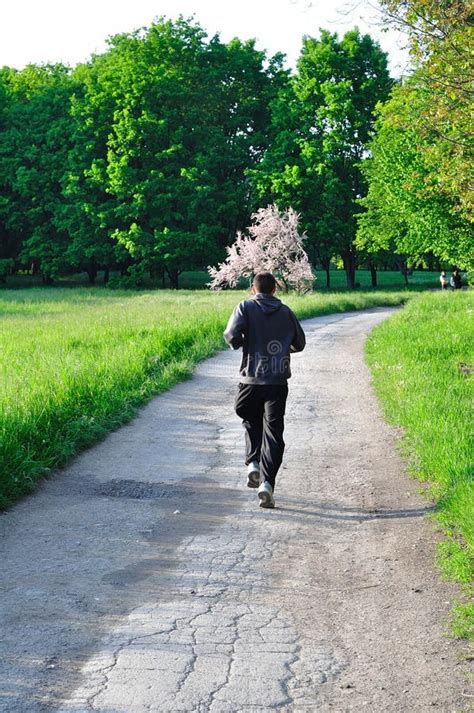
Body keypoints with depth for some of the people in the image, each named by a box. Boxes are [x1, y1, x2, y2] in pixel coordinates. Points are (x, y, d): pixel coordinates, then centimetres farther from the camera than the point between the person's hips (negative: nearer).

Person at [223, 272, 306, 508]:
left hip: (251, 379, -1)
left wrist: (240, 343, 8)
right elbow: (299, 344, 15)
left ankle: (253, 463, 7)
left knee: (251, 422, 24)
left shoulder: (246, 307, 1)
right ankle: (266, 482, -10)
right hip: (278, 382, 1)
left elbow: (232, 335, -13)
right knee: (273, 432, 1)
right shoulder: (285, 312, 9)